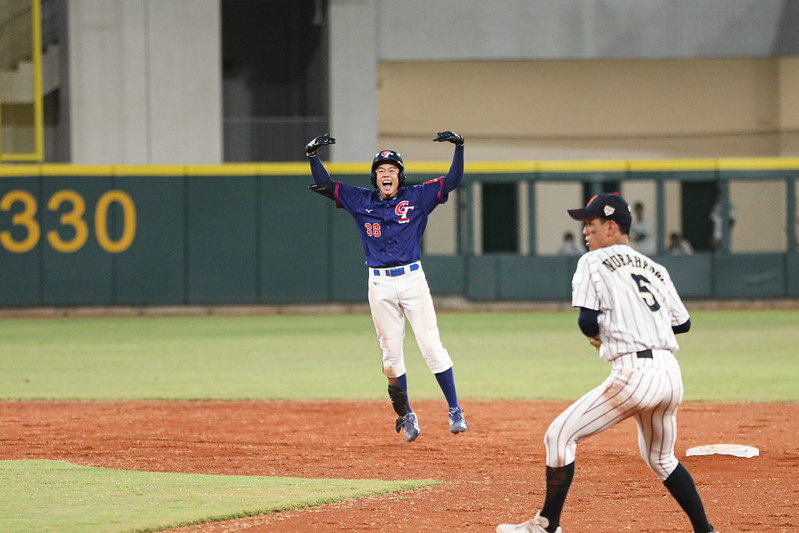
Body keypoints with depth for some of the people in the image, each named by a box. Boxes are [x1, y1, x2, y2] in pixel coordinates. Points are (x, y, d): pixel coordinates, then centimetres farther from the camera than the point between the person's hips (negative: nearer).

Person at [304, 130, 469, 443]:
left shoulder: (416, 198, 4)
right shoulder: (361, 201, 8)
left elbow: (452, 181, 1)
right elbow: (324, 185, 10)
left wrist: (458, 147, -10)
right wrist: (312, 155, -2)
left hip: (412, 279, -2)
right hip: (380, 285, 2)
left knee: (431, 346, -7)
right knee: (391, 353, 4)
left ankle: (455, 412, -5)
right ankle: (406, 416, 16)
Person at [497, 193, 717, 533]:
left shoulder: (594, 262, 3)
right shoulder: (654, 268, 20)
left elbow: (587, 321, -7)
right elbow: (683, 323, 19)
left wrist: (596, 335, 15)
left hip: (634, 373, -7)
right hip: (671, 374, 7)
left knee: (560, 436, 3)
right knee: (660, 459, 26)